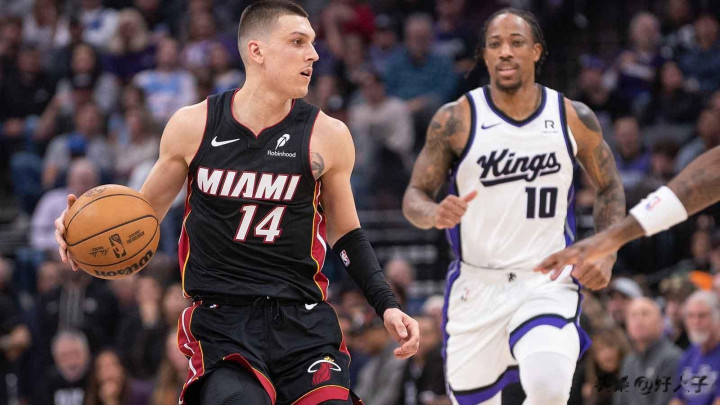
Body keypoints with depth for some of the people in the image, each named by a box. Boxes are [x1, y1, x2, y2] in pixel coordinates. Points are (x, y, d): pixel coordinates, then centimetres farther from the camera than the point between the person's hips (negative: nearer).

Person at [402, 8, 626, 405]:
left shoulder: (574, 119, 1)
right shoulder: (456, 119, -3)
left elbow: (609, 187, 15)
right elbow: (414, 195, 0)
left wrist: (606, 255, 0)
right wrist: (435, 214, -24)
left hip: (549, 283, -1)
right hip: (477, 286, 1)